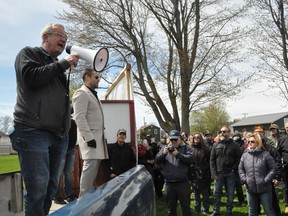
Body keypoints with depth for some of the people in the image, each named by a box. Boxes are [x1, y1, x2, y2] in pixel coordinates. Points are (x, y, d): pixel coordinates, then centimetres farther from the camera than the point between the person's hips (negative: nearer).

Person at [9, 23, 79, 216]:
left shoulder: (58, 66, 25)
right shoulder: (28, 53, 8)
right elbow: (31, 78, -13)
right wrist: (63, 64, -7)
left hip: (58, 134, 7)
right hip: (32, 131, -6)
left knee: (51, 186, 7)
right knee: (37, 187, -9)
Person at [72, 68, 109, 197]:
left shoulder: (93, 94, 22)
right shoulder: (81, 93, -6)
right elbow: (79, 118, -16)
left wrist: (101, 136, 16)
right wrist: (89, 137, -22)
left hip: (97, 136, 9)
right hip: (90, 136, -9)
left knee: (94, 166, 8)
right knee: (90, 166, -12)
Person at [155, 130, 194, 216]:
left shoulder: (185, 148, 4)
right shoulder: (165, 148, 9)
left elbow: (191, 158, -12)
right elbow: (156, 160, 2)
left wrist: (178, 154, -19)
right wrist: (163, 153, -16)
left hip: (183, 182, -2)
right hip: (169, 183, 2)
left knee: (186, 206, 9)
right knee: (171, 206, 16)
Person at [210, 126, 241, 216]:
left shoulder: (234, 145, 1)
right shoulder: (216, 145, 5)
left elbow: (239, 158, -2)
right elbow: (212, 160, 3)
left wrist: (234, 169, -12)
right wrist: (213, 173, -4)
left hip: (230, 174, -1)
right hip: (218, 174, 2)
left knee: (230, 194, 9)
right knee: (216, 193, 7)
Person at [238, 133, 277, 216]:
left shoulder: (265, 154, -7)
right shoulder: (245, 155, 5)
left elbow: (273, 168, -6)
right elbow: (240, 169, 13)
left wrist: (266, 180, -12)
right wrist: (244, 179, -1)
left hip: (264, 189, -3)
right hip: (250, 189, 4)